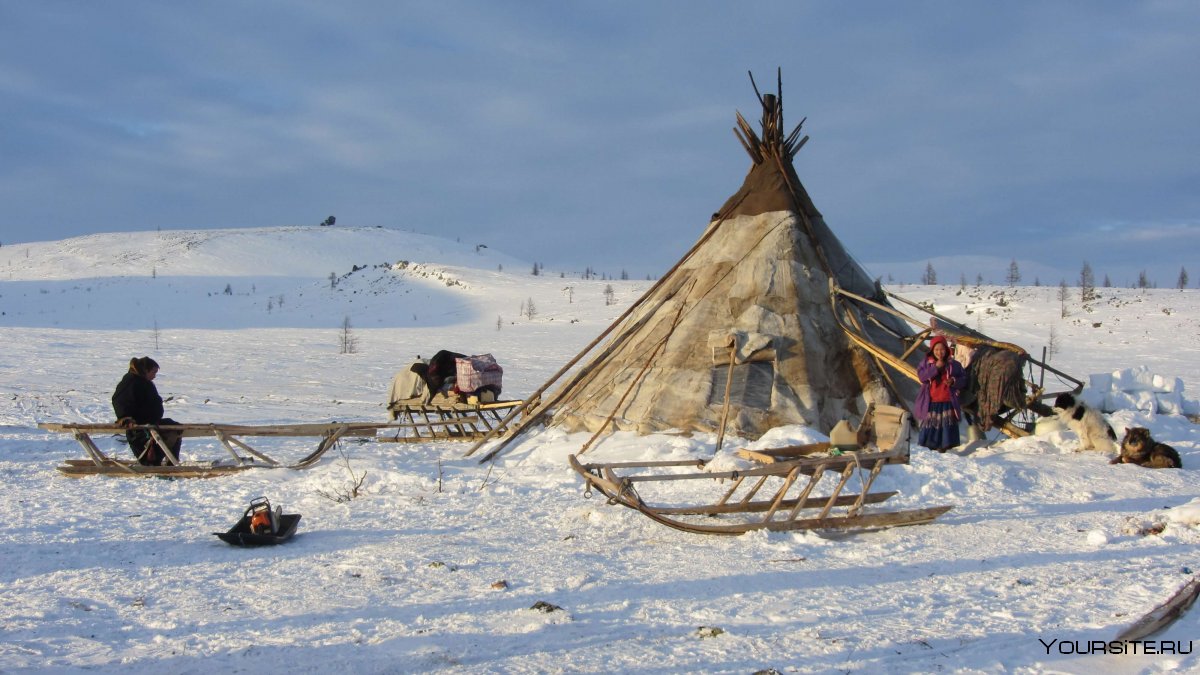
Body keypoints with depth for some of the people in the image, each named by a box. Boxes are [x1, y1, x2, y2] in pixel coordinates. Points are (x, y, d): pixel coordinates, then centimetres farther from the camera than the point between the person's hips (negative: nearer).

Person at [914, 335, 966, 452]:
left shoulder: (954, 365, 4)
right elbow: (921, 376, -11)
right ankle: (931, 444, 16)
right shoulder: (926, 363, 4)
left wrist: (953, 382, -15)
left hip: (947, 402, 0)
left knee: (946, 424, -3)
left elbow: (963, 380, 6)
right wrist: (935, 367, -18)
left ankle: (944, 445, 5)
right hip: (931, 402, 0)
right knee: (931, 424, 4)